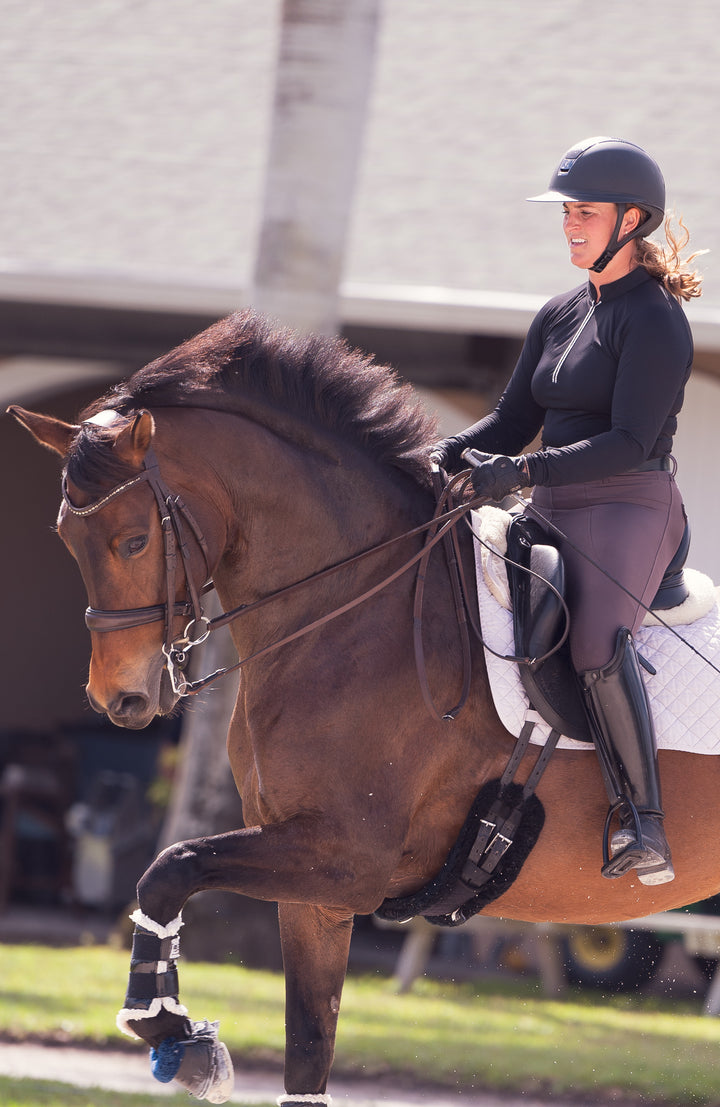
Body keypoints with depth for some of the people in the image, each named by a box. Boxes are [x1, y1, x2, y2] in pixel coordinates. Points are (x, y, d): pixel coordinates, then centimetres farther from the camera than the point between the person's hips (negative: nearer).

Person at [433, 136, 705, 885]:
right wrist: (447, 455, -2)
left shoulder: (654, 319, -8)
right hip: (554, 514, 9)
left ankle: (644, 825, -33)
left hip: (628, 509, -9)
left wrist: (522, 471, -24)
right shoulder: (559, 316, 17)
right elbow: (513, 422, 18)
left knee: (596, 641, -32)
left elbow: (630, 444, -17)